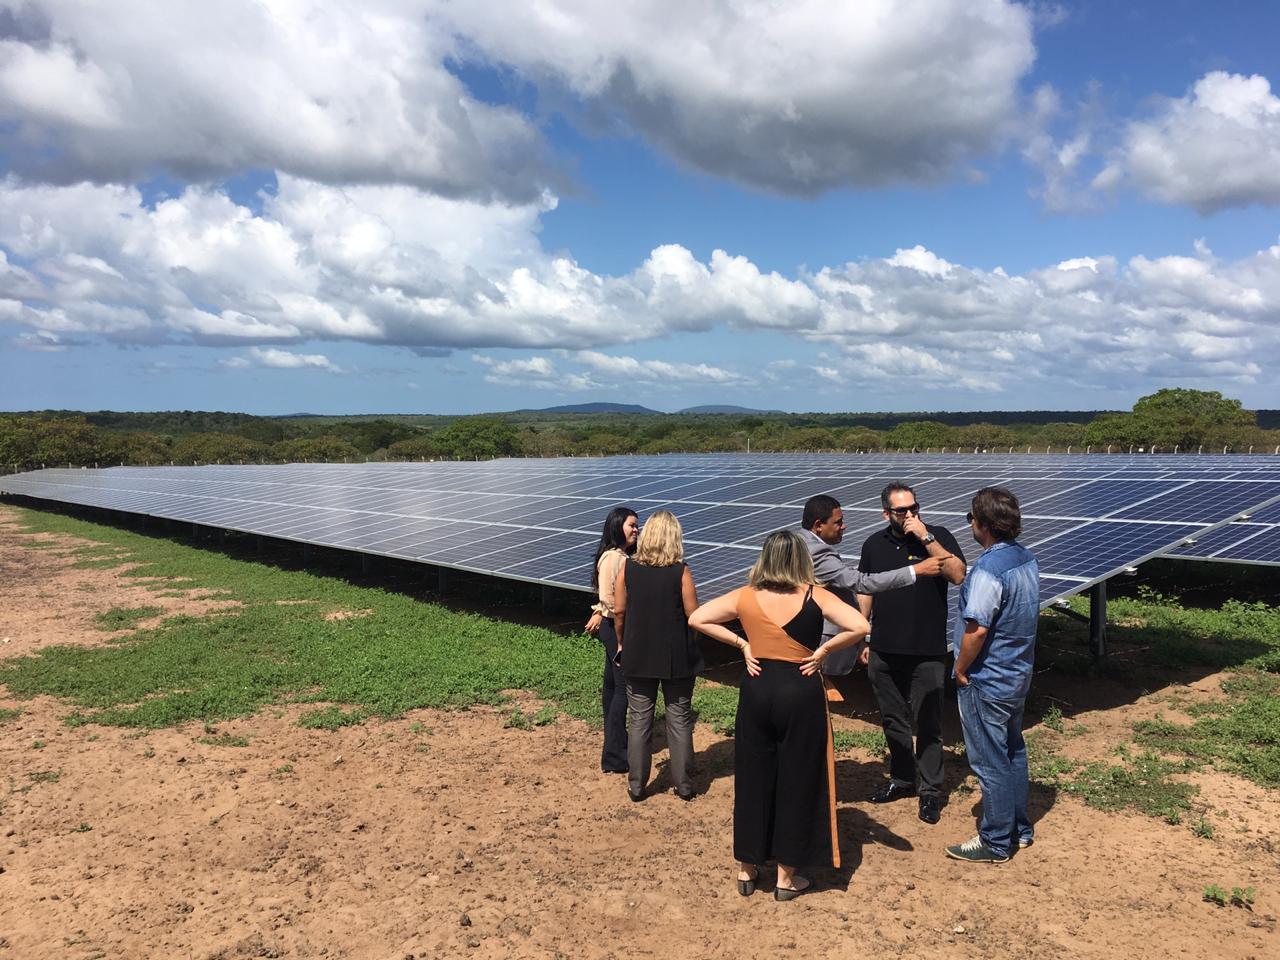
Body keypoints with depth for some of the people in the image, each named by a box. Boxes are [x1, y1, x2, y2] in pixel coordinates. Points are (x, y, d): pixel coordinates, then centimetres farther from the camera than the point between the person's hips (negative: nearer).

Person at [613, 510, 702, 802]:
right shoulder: (680, 572, -12)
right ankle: (683, 785, 20)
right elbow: (693, 616, -10)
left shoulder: (628, 567, -6)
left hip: (638, 654, 2)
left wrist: (622, 643, 13)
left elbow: (619, 610, -2)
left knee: (640, 720, 12)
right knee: (679, 720, 12)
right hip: (677, 656, -2)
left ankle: (636, 785, 19)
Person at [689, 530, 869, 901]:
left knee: (752, 780, 14)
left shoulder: (745, 596, -2)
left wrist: (740, 643, 2)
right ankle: (786, 877, 20)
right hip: (802, 693, -2)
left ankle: (747, 869, 26)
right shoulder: (816, 597, -8)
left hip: (756, 690, 3)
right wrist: (823, 651, -7)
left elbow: (697, 619, -1)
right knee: (797, 784, 10)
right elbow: (859, 627, -19)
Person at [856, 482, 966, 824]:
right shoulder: (874, 545, 6)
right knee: (893, 719, 15)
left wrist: (925, 537, -23)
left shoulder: (937, 536, -5)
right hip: (884, 652, 4)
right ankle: (901, 778, 31)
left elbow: (958, 575, -20)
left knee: (928, 723, 4)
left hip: (927, 652, -4)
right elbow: (865, 593, 12)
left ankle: (931, 790, 17)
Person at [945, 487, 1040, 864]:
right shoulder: (1027, 559, 3)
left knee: (990, 762, 4)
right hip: (1018, 675, 9)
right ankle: (1020, 829, 34)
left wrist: (960, 669, -14)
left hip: (987, 681, -9)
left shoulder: (989, 570, -26)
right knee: (1014, 752, 21)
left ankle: (995, 843, 16)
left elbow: (977, 629, -28)